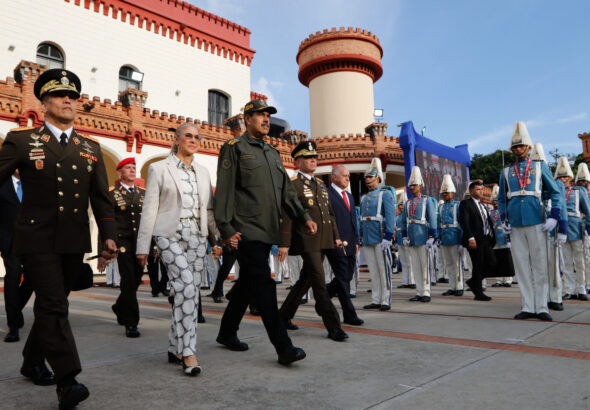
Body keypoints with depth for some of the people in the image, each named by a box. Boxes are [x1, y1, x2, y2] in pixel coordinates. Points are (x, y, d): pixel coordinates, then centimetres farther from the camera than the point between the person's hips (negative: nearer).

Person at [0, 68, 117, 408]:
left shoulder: (91, 148, 13)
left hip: (74, 242, 4)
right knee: (53, 306, -10)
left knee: (53, 304, 15)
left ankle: (33, 361, 35)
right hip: (38, 239, -4)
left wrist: (109, 235, 2)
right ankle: (68, 380, -8)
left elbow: (101, 197, 11)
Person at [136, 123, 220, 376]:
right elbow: (150, 209, 1)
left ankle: (175, 349, 19)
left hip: (197, 237, 5)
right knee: (187, 287, -20)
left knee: (189, 292, 4)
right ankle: (188, 353, -14)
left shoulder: (202, 172, 16)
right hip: (171, 236, -5)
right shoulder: (159, 169, 4)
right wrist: (143, 246, -2)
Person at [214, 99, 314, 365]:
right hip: (246, 231, -7)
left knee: (248, 284, 14)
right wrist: (226, 229, -14)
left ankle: (227, 333, 30)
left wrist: (304, 217, 11)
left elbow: (286, 191, 22)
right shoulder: (234, 148, 0)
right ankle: (283, 348, -8)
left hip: (267, 231, 8)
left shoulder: (273, 153, 22)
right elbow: (224, 191, -7)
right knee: (263, 284, -11)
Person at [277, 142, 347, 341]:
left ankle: (284, 315, 29)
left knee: (306, 280, 14)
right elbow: (285, 215, -12)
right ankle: (333, 327, -4)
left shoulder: (321, 185, 19)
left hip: (323, 241, 8)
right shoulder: (292, 184, -5)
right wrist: (284, 243, -18)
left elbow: (330, 213, 23)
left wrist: (336, 236, 15)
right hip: (307, 241, -8)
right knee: (319, 283, -8)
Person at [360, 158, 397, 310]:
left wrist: (387, 237, -17)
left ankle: (386, 301, 4)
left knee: (384, 269, -2)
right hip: (367, 240, 6)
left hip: (380, 239, -6)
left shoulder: (386, 194, -2)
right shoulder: (364, 198, 18)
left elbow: (391, 217, -10)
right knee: (373, 271, 9)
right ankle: (376, 300, 14)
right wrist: (361, 237, 16)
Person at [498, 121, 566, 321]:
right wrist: (504, 220, 4)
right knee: (521, 266, 3)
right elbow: (501, 199, 18)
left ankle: (541, 307, 6)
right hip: (515, 225, 2)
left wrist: (554, 217, -6)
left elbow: (555, 193, 7)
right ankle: (527, 307, 8)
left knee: (539, 265, 0)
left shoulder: (540, 167, 9)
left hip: (536, 222, -2)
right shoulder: (506, 172, 13)